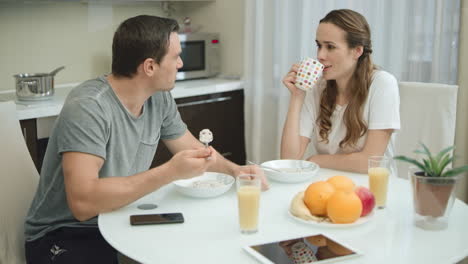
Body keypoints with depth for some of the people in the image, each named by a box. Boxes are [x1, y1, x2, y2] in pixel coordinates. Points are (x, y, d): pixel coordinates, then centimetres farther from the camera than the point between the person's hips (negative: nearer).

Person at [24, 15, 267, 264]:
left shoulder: (160, 99, -3)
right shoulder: (88, 106, -25)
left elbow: (192, 148, 13)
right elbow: (83, 202, -33)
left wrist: (234, 169, -5)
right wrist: (171, 171, -33)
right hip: (66, 235, -7)